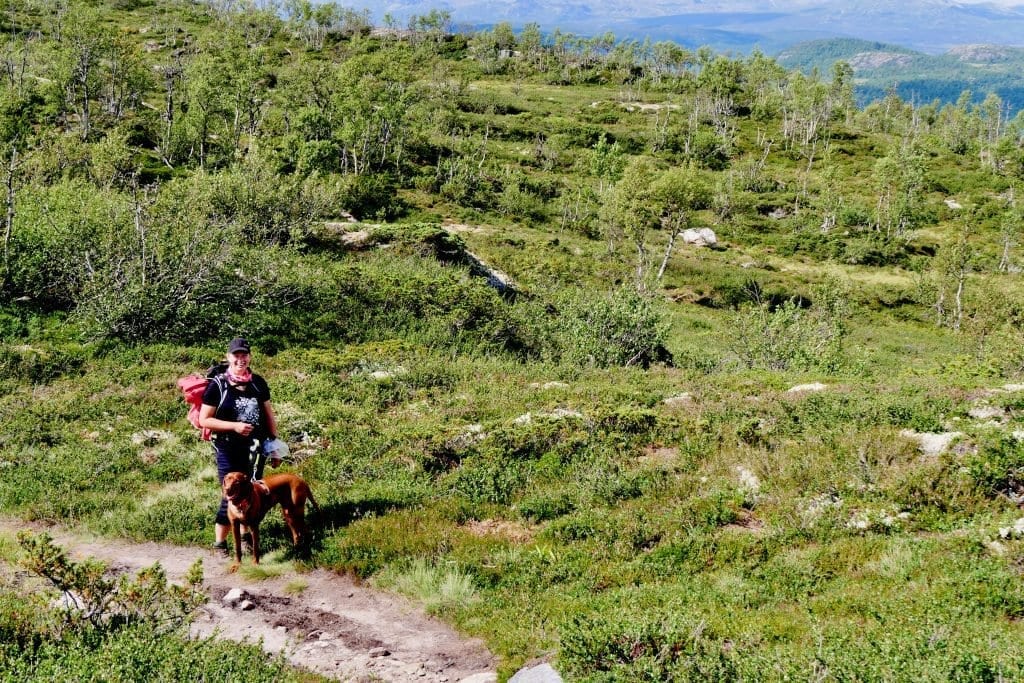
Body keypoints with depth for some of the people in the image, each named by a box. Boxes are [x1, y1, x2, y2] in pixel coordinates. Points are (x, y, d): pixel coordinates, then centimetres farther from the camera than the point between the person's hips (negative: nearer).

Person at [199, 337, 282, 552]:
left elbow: (269, 415, 12)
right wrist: (234, 426, -18)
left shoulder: (258, 383, 4)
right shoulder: (218, 385, -8)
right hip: (228, 450, -4)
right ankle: (220, 544, 7)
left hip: (255, 449, 4)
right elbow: (204, 420, -8)